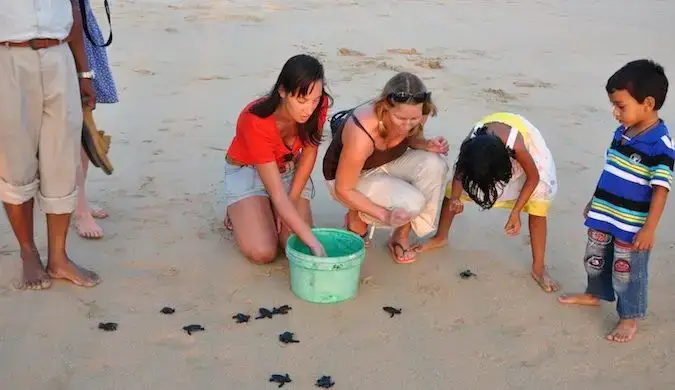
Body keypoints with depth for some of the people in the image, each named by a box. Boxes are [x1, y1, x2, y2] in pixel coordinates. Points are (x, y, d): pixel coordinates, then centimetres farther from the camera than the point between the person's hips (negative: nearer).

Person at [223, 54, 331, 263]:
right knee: (262, 252, -21)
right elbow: (278, 195, -38)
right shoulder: (256, 122, -37)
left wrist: (291, 203, -10)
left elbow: (309, 154, -7)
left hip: (289, 170, 4)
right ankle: (239, 213, 11)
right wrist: (313, 242, -43)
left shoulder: (318, 107, -24)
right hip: (247, 171, -4)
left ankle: (274, 211, 16)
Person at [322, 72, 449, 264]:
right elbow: (343, 190, -26)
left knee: (434, 165, -24)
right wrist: (385, 215, -31)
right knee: (410, 202, -28)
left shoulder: (414, 115, -22)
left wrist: (427, 145, -18)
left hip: (385, 163, 6)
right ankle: (357, 218, 2)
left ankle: (401, 235, -6)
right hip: (349, 176, -6)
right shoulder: (362, 134, -38)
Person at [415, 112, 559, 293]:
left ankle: (538, 268, -4)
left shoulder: (516, 146, -44)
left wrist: (515, 212, -27)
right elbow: (460, 170, -13)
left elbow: (533, 177, -25)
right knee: (451, 189, -1)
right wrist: (455, 198, -29)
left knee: (538, 203, -16)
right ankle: (441, 238, 22)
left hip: (528, 143, -3)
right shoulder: (471, 145, -35)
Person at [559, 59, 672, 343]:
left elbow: (660, 189, -21)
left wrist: (649, 229, -22)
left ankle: (630, 317, 25)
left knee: (627, 272, 7)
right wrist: (595, 201, 21)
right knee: (595, 260, 24)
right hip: (604, 215, 8)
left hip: (632, 226, -8)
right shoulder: (623, 132, 3)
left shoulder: (659, 144, -22)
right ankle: (595, 294, 47)